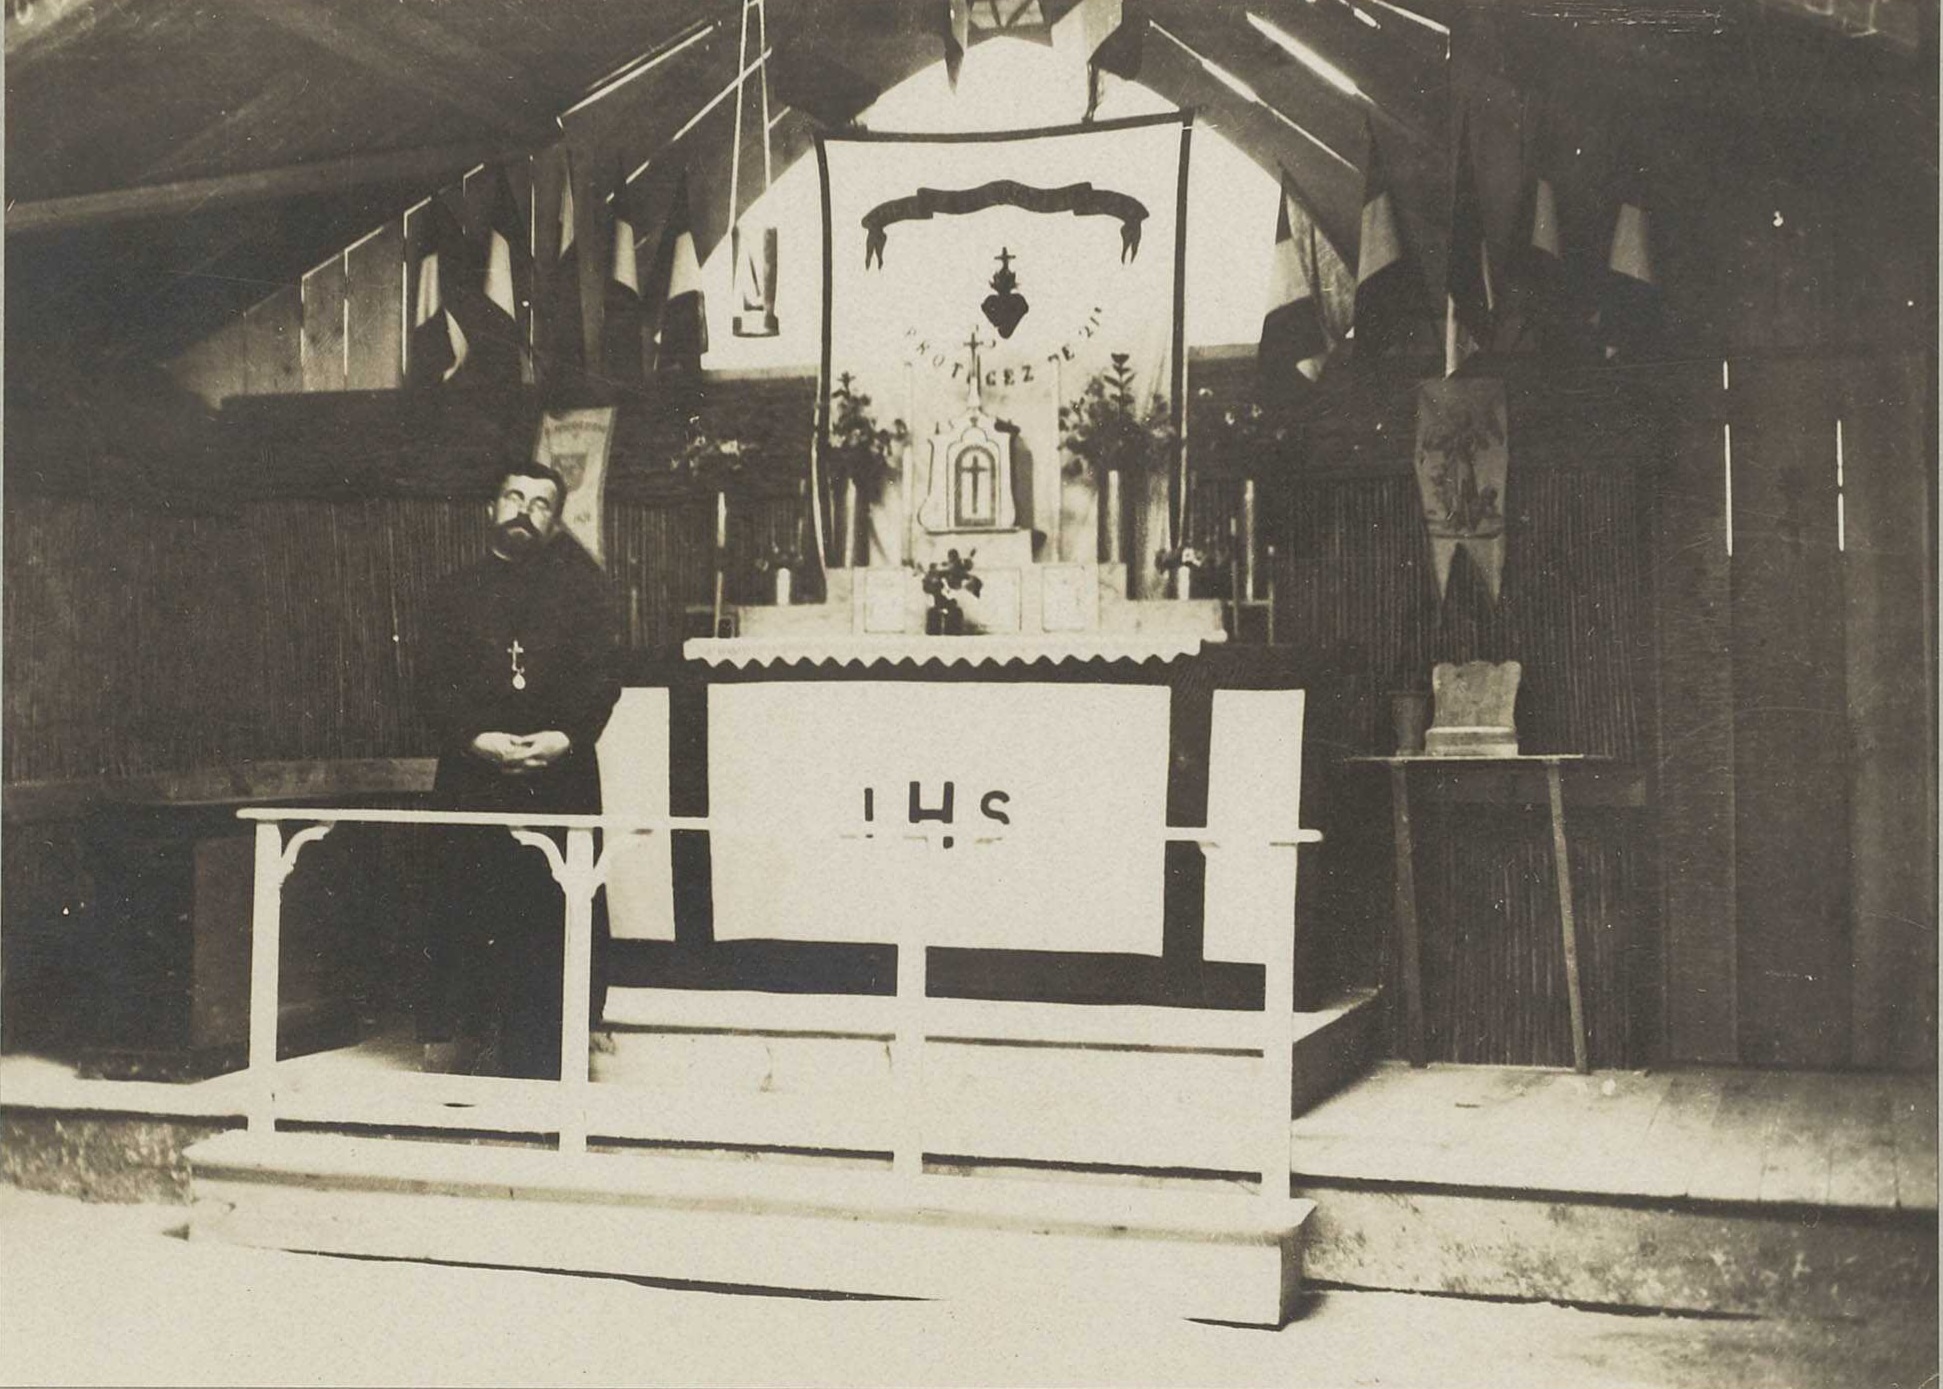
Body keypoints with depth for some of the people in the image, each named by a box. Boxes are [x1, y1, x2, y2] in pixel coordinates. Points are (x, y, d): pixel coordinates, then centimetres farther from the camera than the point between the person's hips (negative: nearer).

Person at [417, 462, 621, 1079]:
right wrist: (475, 737, -12)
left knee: (552, 909, -4)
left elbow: (602, 676, 3)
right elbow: (435, 681, 5)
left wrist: (567, 737, -14)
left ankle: (543, 1062, 3)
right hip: (473, 777, 1)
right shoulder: (456, 591, 15)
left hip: (560, 774, -1)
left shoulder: (579, 587, 12)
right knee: (466, 911, -2)